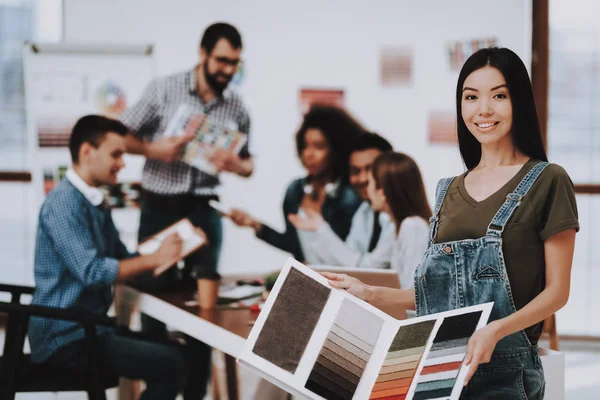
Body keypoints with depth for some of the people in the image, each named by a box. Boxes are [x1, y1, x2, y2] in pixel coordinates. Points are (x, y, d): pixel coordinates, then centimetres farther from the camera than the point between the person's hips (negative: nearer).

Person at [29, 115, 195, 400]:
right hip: (65, 337, -10)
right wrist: (155, 259, -19)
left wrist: (171, 249, -1)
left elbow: (122, 258, 15)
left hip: (86, 326, 10)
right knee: (171, 365, -18)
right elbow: (90, 271, -26)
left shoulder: (95, 202, 14)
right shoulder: (63, 203, -17)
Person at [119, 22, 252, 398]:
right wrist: (154, 149, -20)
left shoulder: (237, 107, 3)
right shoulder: (164, 89, -5)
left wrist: (237, 165, -11)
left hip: (204, 211, 2)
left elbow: (249, 163, 13)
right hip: (160, 207, -2)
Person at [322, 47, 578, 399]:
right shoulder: (451, 191, 14)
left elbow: (557, 291, -5)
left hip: (503, 371, -5)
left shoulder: (547, 182, -2)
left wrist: (497, 330, -19)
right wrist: (372, 294, 9)